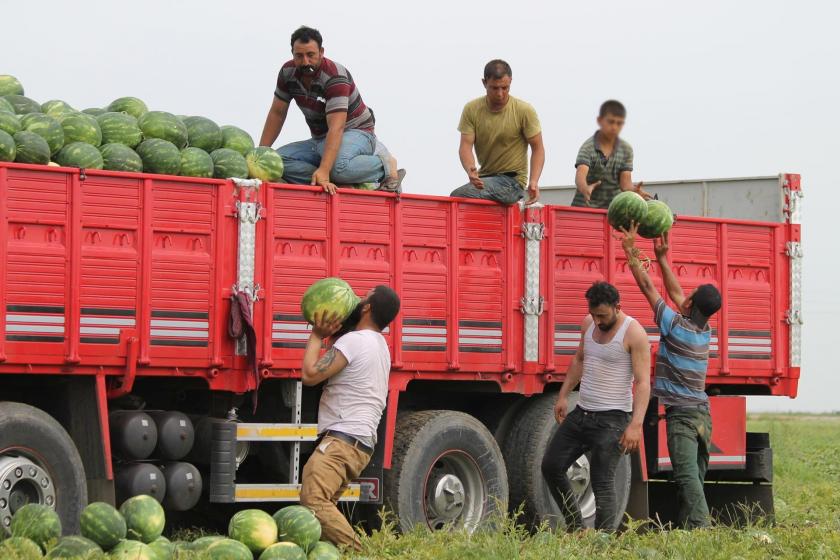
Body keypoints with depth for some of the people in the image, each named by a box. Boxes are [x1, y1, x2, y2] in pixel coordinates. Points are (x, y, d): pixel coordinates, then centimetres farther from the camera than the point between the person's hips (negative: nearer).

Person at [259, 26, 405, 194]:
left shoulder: (335, 77, -26)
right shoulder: (288, 72, -5)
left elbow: (336, 128, -34)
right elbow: (277, 113, 7)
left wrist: (323, 171, -46)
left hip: (356, 134, -6)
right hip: (319, 140, 6)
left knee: (338, 165, -41)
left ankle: (383, 169, -16)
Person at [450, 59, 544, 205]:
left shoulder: (524, 111, -8)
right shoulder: (471, 109, 0)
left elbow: (538, 149, -2)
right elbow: (465, 146, -6)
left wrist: (533, 182, -19)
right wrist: (470, 170, -29)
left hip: (512, 181, -5)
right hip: (484, 178, 5)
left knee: (458, 195, -26)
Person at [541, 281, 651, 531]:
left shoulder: (634, 333, -15)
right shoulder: (589, 323, 7)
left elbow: (643, 382, -19)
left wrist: (636, 424, -28)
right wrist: (563, 396, 20)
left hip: (612, 419, -8)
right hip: (581, 413, 8)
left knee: (603, 484, -10)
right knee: (551, 466, 9)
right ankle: (575, 527, 19)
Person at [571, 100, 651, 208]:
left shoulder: (626, 150, 4)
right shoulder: (588, 147, -9)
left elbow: (625, 180, -3)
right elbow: (580, 175, -25)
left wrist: (633, 190, -28)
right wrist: (585, 189, -49)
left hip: (612, 207, 4)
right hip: (585, 207, -4)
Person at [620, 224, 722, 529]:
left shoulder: (676, 326, -11)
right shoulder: (705, 331, 9)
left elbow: (648, 287, -5)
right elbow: (675, 292, 20)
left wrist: (631, 251, 1)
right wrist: (662, 258, 25)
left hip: (681, 413, -8)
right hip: (703, 413, 8)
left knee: (687, 476, -15)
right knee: (694, 477, 9)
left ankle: (698, 528, -25)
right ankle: (687, 525, 8)